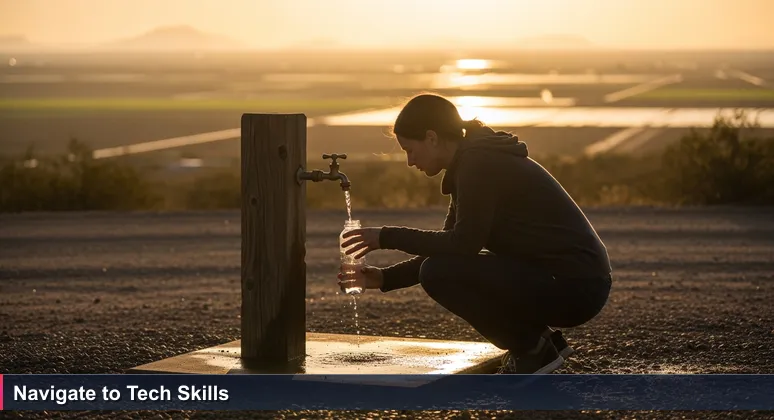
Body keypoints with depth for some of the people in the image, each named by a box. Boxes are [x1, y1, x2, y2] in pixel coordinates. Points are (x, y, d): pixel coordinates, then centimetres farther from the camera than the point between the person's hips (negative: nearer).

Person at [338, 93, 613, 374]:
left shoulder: (479, 163, -14)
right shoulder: (475, 160, 15)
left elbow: (463, 244, -21)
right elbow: (449, 249, 18)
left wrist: (388, 238, -12)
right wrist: (385, 278, 11)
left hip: (575, 287, -10)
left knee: (440, 274, -15)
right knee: (448, 267, 17)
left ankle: (534, 350, -4)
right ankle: (540, 341, 14)